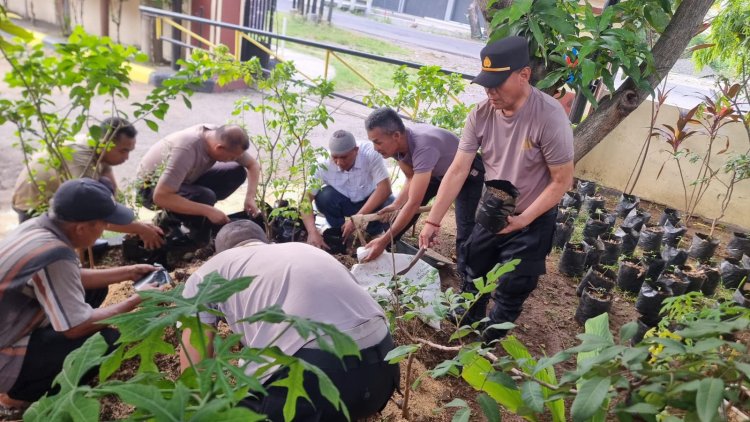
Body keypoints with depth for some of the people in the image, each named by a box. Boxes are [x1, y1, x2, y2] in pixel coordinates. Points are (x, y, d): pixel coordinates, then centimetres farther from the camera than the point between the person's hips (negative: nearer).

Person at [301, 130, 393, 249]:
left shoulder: (370, 153, -30)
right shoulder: (323, 165, -26)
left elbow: (385, 188, -33)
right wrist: (312, 232, -40)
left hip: (372, 202, -1)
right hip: (343, 204, 1)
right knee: (324, 197, -30)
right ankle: (342, 236, -6)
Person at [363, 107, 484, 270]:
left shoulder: (423, 147, -43)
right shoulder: (397, 144, -18)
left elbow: (414, 203, -43)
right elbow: (411, 179, -3)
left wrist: (383, 241, -40)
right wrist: (396, 204, -21)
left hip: (468, 172, -7)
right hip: (437, 171, 8)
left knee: (465, 227, -17)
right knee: (405, 206, 9)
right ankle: (388, 246, 27)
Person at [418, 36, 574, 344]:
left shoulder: (549, 117, -29)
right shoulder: (481, 114, -15)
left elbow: (562, 181, -21)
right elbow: (457, 170, -13)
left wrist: (522, 220, -27)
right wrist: (433, 221, -15)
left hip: (533, 220, -4)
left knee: (510, 292, 9)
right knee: (472, 278, 20)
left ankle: (488, 345, 33)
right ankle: (463, 331, 45)